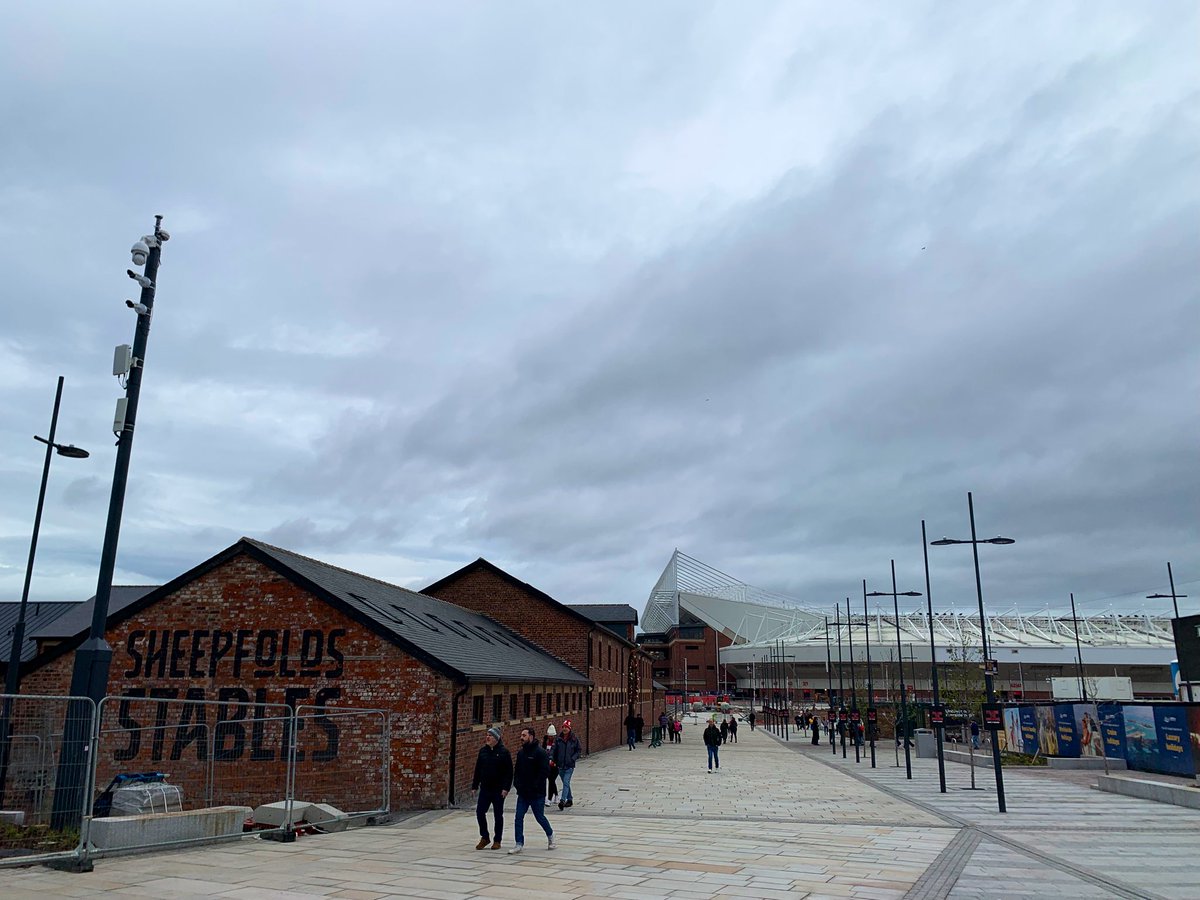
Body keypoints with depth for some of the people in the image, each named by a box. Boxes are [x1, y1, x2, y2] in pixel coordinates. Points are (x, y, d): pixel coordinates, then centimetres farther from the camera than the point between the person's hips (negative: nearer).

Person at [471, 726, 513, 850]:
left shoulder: (504, 752, -9)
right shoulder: (483, 751, 6)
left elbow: (509, 772, -10)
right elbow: (478, 769, 12)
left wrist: (506, 788, -16)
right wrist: (474, 785, 9)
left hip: (498, 790, -4)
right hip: (485, 788, 4)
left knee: (498, 815, 6)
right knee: (480, 812, -1)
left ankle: (497, 841, 18)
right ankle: (484, 837, 17)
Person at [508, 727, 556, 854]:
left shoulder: (540, 753, -13)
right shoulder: (520, 753, 9)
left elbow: (545, 771, -17)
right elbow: (517, 770, 18)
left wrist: (535, 785, -20)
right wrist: (516, 783, 2)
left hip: (537, 794, -6)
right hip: (522, 793, 6)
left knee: (540, 817, 7)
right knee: (519, 817, 0)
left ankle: (550, 835, 32)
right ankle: (519, 844, 7)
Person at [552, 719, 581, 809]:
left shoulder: (574, 739, -4)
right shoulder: (559, 739, 1)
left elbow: (579, 750, 3)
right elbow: (554, 750, 3)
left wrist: (573, 758, -8)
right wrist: (552, 759, -11)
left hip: (570, 765, -4)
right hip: (560, 765, 4)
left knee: (566, 783, -14)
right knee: (566, 783, 14)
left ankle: (562, 800, -19)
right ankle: (569, 799, 28)